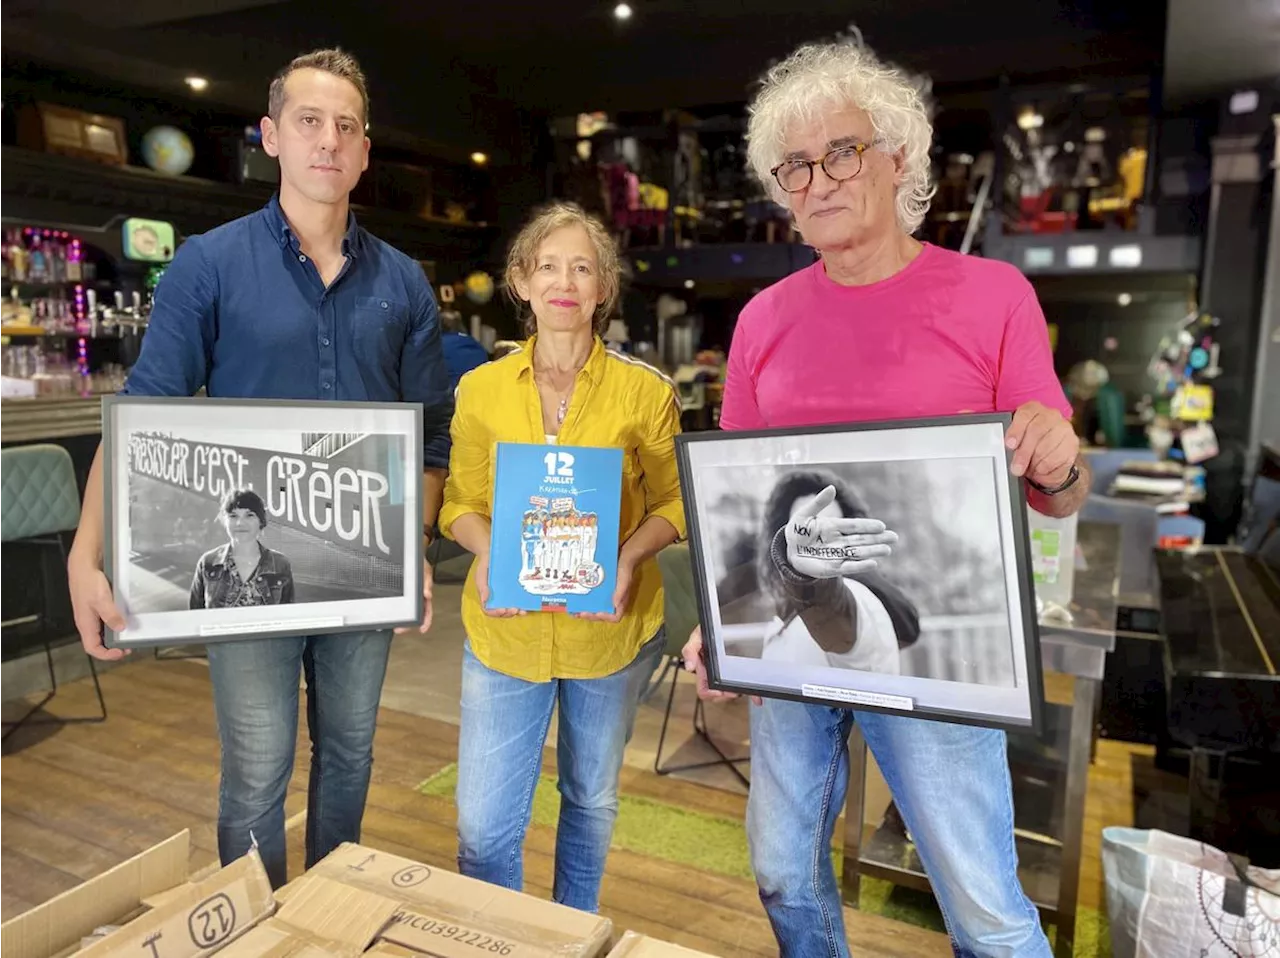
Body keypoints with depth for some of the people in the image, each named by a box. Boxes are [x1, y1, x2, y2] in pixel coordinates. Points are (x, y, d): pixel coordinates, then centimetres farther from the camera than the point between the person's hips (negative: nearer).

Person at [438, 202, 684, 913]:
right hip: (504, 629, 0)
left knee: (592, 800, 21)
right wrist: (486, 552, -16)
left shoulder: (645, 391, -8)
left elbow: (673, 502, -1)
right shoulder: (480, 389, -3)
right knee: (483, 823, 3)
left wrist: (629, 556, -19)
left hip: (610, 630, 0)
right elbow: (459, 503, 4)